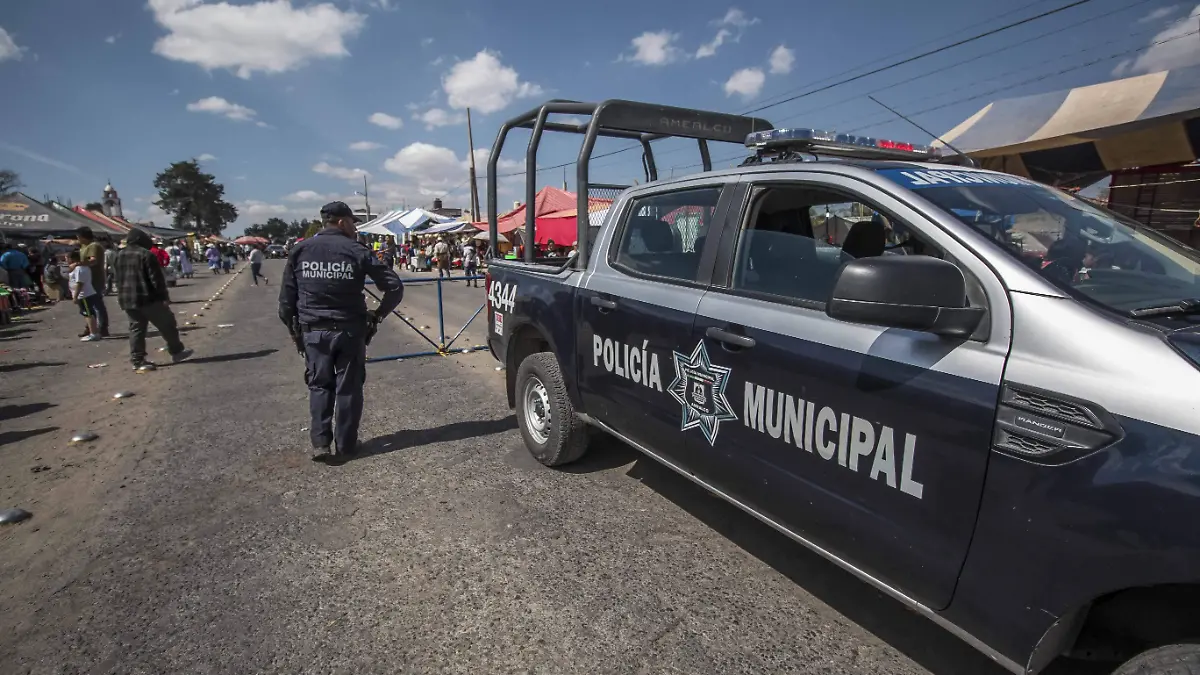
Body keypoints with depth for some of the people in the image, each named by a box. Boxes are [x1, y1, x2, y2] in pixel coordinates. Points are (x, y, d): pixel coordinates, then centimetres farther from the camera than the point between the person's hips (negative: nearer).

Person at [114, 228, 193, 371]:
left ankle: (137, 360, 6)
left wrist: (121, 296, 26)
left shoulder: (120, 255, 14)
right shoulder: (146, 254, -11)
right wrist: (164, 296, -12)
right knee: (167, 324, 5)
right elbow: (156, 278, -15)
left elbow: (118, 279, 19)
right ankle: (176, 352, 11)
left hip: (127, 299, 8)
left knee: (136, 329, 9)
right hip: (147, 298, -7)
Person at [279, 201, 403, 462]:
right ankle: (345, 445, 14)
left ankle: (320, 442, 9)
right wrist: (378, 314, 2)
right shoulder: (357, 251, -5)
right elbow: (395, 286, -9)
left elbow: (287, 295, 4)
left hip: (313, 330, 2)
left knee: (319, 385, 15)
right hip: (350, 330, -2)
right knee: (349, 387, 8)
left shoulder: (300, 250, 3)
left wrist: (293, 327, 14)